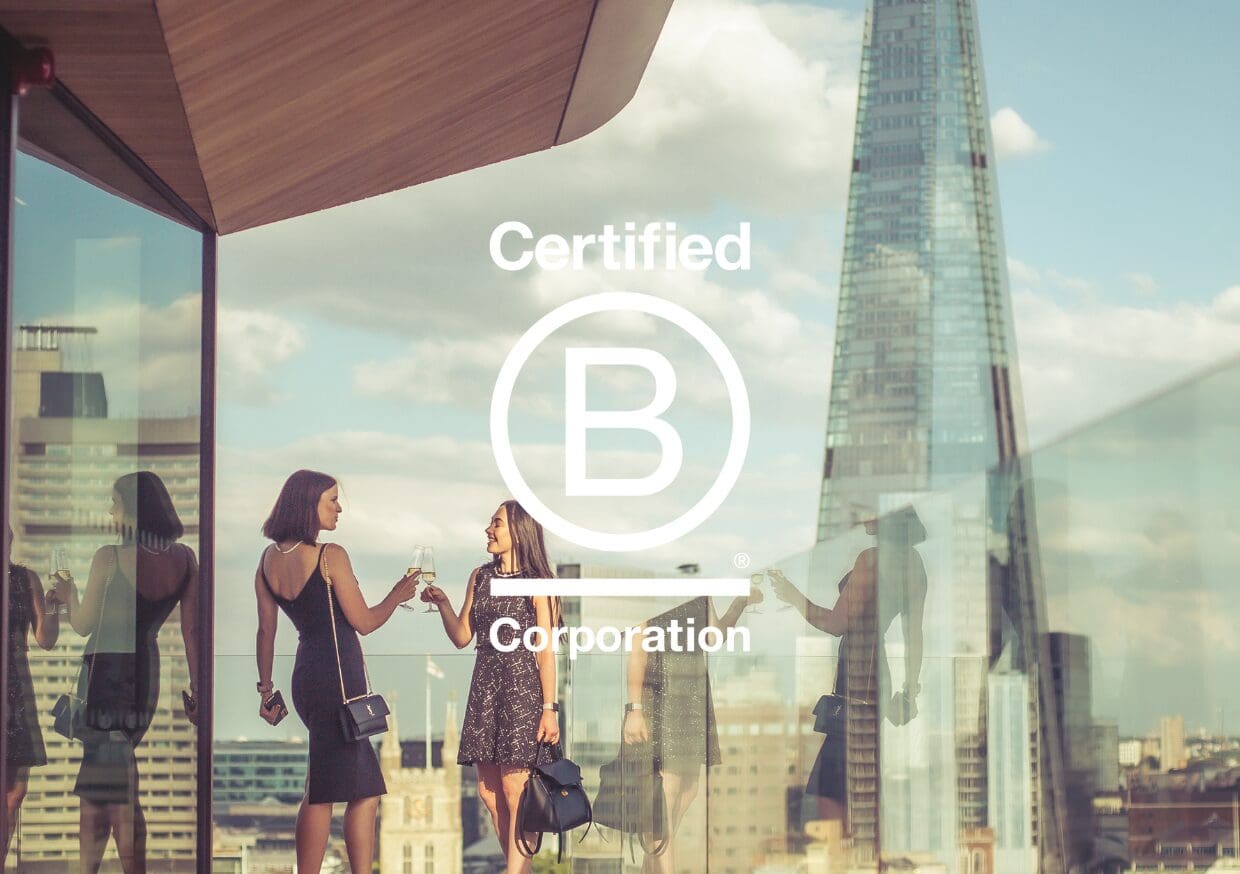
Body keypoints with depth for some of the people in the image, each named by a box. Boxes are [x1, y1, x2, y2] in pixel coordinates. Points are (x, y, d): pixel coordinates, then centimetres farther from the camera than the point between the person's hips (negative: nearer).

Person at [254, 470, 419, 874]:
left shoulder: (269, 559, 7)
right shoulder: (331, 556, -13)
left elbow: (266, 631, 10)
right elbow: (364, 621, -8)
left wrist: (266, 688, 16)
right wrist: (398, 595, 9)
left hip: (305, 675, 8)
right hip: (339, 680, -8)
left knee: (365, 785, 14)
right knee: (322, 794, -3)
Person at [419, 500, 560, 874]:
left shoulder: (537, 583, -3)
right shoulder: (480, 577, 13)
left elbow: (546, 650, -6)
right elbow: (462, 636, 13)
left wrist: (549, 708, -10)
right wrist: (442, 603, -3)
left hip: (522, 686, -6)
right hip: (485, 688, 6)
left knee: (514, 788, -9)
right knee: (489, 791, 4)